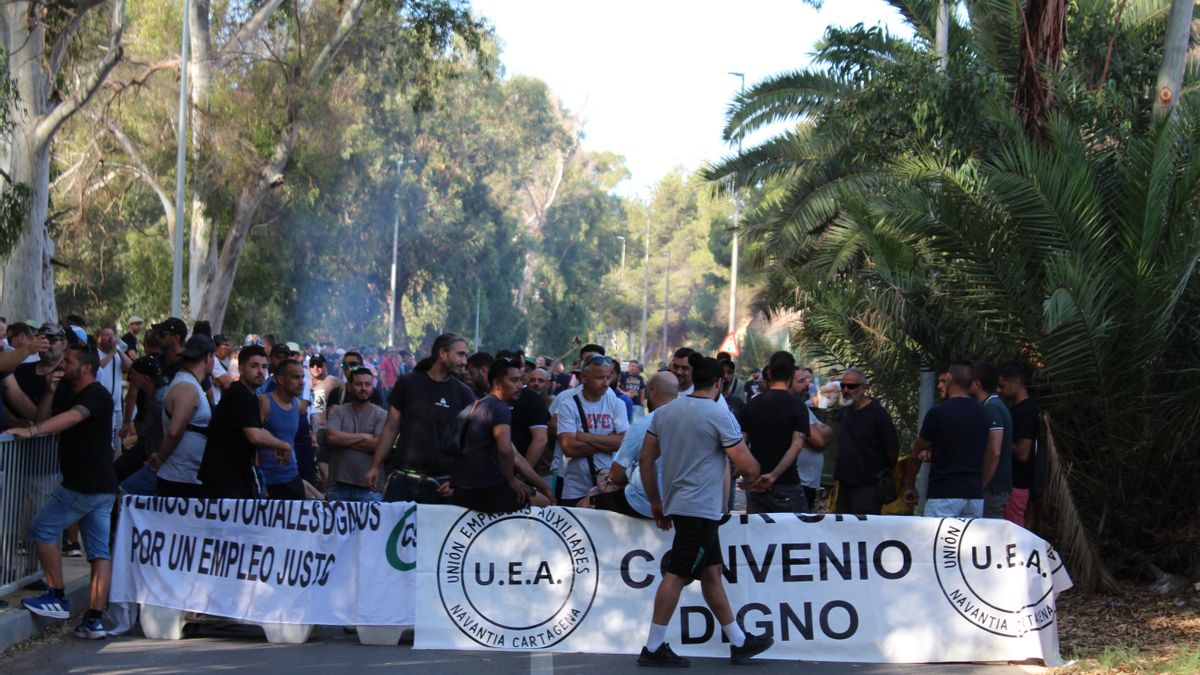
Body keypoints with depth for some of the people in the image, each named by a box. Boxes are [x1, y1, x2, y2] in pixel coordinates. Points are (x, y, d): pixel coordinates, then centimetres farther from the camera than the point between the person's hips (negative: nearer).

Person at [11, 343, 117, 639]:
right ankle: (94, 620, 3)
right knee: (100, 552, 4)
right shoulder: (68, 391, 17)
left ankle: (57, 598, 3)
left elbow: (73, 417, -30)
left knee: (42, 530, 1)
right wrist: (51, 391, -3)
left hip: (81, 485, -9)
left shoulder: (96, 395, -12)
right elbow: (43, 418, 12)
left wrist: (32, 431, -40)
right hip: (103, 486, 9)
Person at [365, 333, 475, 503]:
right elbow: (391, 429, 7)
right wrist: (375, 466, 2)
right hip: (402, 478, 0)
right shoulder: (407, 384, 4)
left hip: (440, 482, 0)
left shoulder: (462, 393, 4)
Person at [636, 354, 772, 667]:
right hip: (701, 508, -8)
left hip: (677, 503, 8)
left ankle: (739, 641, 22)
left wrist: (656, 502, 19)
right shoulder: (719, 415, -11)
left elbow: (645, 459, 12)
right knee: (677, 574, -6)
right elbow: (747, 468, -12)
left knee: (712, 571, 14)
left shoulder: (665, 412, 9)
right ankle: (653, 647, -5)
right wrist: (752, 477, 12)